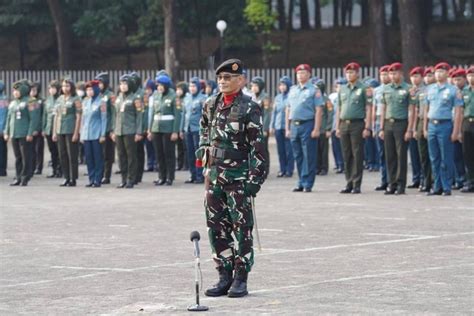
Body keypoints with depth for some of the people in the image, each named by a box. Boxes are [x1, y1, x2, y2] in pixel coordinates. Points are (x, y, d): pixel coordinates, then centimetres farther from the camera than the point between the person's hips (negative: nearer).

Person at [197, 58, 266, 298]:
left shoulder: (249, 108, -9)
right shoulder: (211, 104, 9)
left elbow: (257, 145, -11)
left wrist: (255, 177, -15)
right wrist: (202, 150, 15)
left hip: (239, 176, -6)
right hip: (214, 173, 6)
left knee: (242, 227, -1)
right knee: (216, 226, 7)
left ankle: (241, 279, 4)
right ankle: (225, 276, 15)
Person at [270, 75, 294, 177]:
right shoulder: (277, 97, 14)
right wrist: (272, 126, 14)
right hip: (278, 127, 5)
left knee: (289, 149, -3)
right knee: (280, 149, 7)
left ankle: (289, 170, 2)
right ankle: (282, 169, 13)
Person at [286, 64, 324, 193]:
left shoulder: (314, 90, -2)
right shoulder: (293, 90, 15)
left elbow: (318, 111, -7)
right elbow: (288, 110, 18)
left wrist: (316, 129, -14)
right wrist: (287, 128, 12)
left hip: (308, 125, -6)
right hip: (294, 125, 6)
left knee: (309, 156, -3)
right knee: (298, 156, 9)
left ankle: (307, 183, -1)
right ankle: (301, 182, 16)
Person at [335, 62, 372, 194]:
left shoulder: (364, 89, -2)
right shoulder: (342, 89, 14)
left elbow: (368, 109, -5)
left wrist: (367, 127, -12)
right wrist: (337, 127, 11)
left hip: (357, 124, -5)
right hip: (344, 124, 5)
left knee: (357, 155, -4)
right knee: (347, 156, 6)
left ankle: (357, 185, -2)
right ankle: (349, 184, 12)